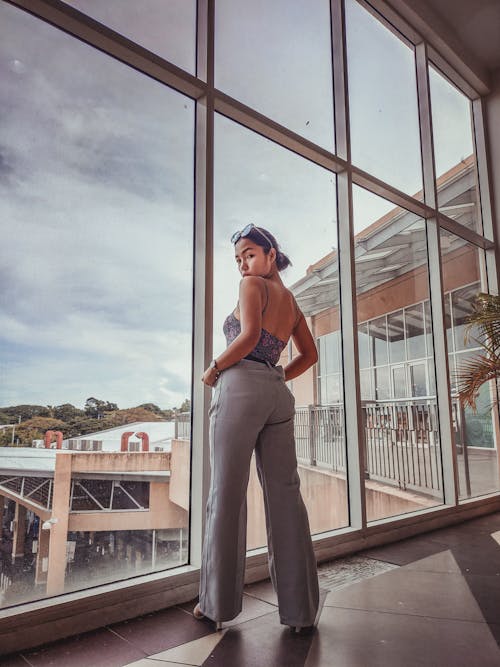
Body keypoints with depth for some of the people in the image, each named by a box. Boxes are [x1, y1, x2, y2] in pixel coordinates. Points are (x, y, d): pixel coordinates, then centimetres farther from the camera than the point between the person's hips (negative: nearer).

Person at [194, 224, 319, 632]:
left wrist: (214, 369, -5)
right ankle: (301, 608, 12)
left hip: (241, 387, -7)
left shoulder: (253, 285, 0)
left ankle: (219, 603, 11)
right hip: (279, 394, 7)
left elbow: (249, 335, -15)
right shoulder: (292, 302, 22)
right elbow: (309, 355, 27)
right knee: (285, 495, 6)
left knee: (227, 493, 0)